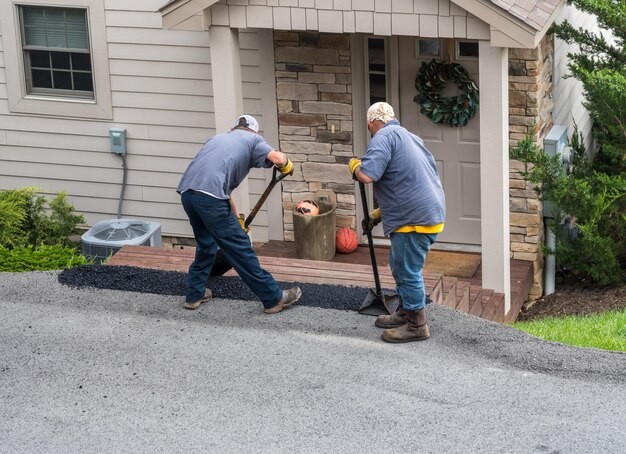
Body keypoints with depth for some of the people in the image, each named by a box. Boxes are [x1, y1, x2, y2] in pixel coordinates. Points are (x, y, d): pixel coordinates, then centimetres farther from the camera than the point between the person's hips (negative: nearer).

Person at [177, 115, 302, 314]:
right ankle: (274, 298, 8)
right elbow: (277, 158, -5)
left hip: (187, 191, 7)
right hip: (210, 196, -6)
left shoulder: (218, 138, 34)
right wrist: (287, 165, 18)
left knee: (205, 245, 27)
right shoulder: (252, 139, 16)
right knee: (240, 249, 0)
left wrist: (237, 217, 47)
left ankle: (194, 294, 33)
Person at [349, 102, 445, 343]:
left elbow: (367, 175, -25)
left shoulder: (384, 136, -11)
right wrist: (379, 214, 29)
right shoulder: (408, 136, 21)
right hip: (429, 212, 10)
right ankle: (406, 313, 34)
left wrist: (354, 165, -2)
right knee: (399, 266, 23)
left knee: (408, 272, 0)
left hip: (416, 219, -10)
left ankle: (416, 326, 9)